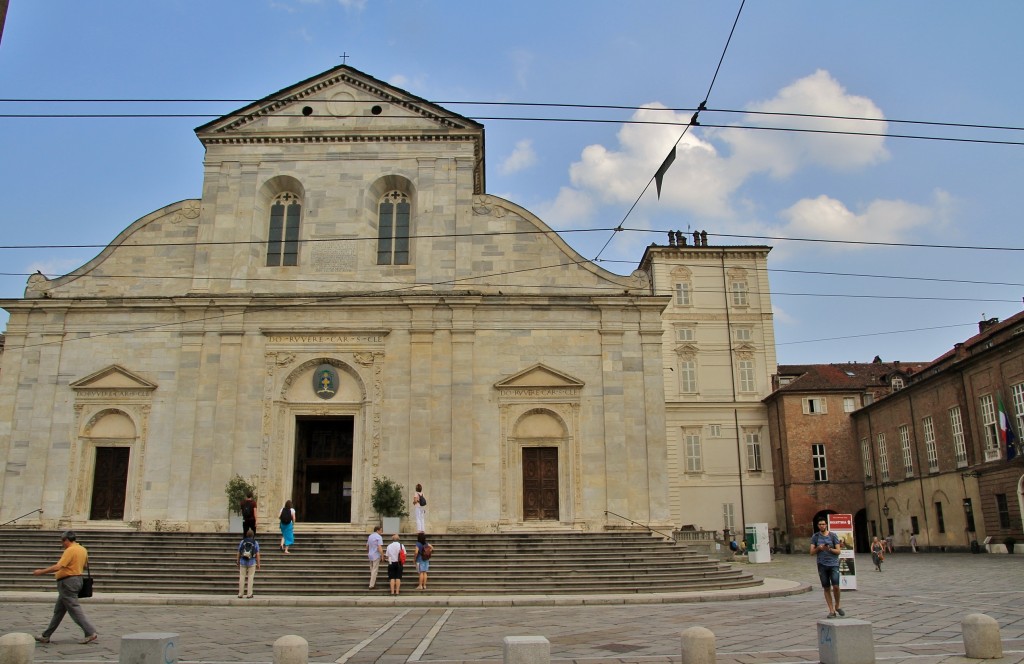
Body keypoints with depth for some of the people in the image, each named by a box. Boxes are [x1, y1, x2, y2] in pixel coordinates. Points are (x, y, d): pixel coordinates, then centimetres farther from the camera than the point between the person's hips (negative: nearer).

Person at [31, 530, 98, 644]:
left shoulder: (70, 550, -17)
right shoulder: (83, 549, 11)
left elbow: (58, 567, -25)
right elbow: (85, 565, 22)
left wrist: (41, 572, -17)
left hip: (67, 582, -10)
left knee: (75, 609, -8)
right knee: (58, 610, 16)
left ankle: (91, 633, -11)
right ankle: (46, 636, 25)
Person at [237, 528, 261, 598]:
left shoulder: (242, 542, -2)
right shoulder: (255, 543, -5)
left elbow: (239, 553, 1)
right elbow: (257, 554, -6)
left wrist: (238, 561, 13)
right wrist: (258, 564, 1)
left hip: (243, 562, 1)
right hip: (252, 562, -1)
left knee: (242, 577, 9)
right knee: (250, 578, 5)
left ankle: (240, 594, 11)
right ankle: (249, 594, 4)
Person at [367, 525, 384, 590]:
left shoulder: (370, 536, 10)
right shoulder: (379, 537, -15)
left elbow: (367, 546, 21)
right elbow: (380, 548, -21)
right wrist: (382, 556, -15)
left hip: (370, 555, 7)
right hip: (376, 556, -7)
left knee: (372, 569, 19)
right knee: (374, 570, -1)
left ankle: (373, 582, 28)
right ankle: (372, 585, 0)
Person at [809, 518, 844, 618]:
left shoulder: (833, 535, 4)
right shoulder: (815, 537, 7)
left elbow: (838, 551, 1)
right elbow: (812, 552, 6)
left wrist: (829, 549, -17)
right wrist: (818, 548, -12)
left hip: (833, 564, -1)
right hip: (822, 565, 1)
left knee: (835, 586, -9)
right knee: (827, 588, 2)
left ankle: (837, 606, 14)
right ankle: (831, 610, 8)